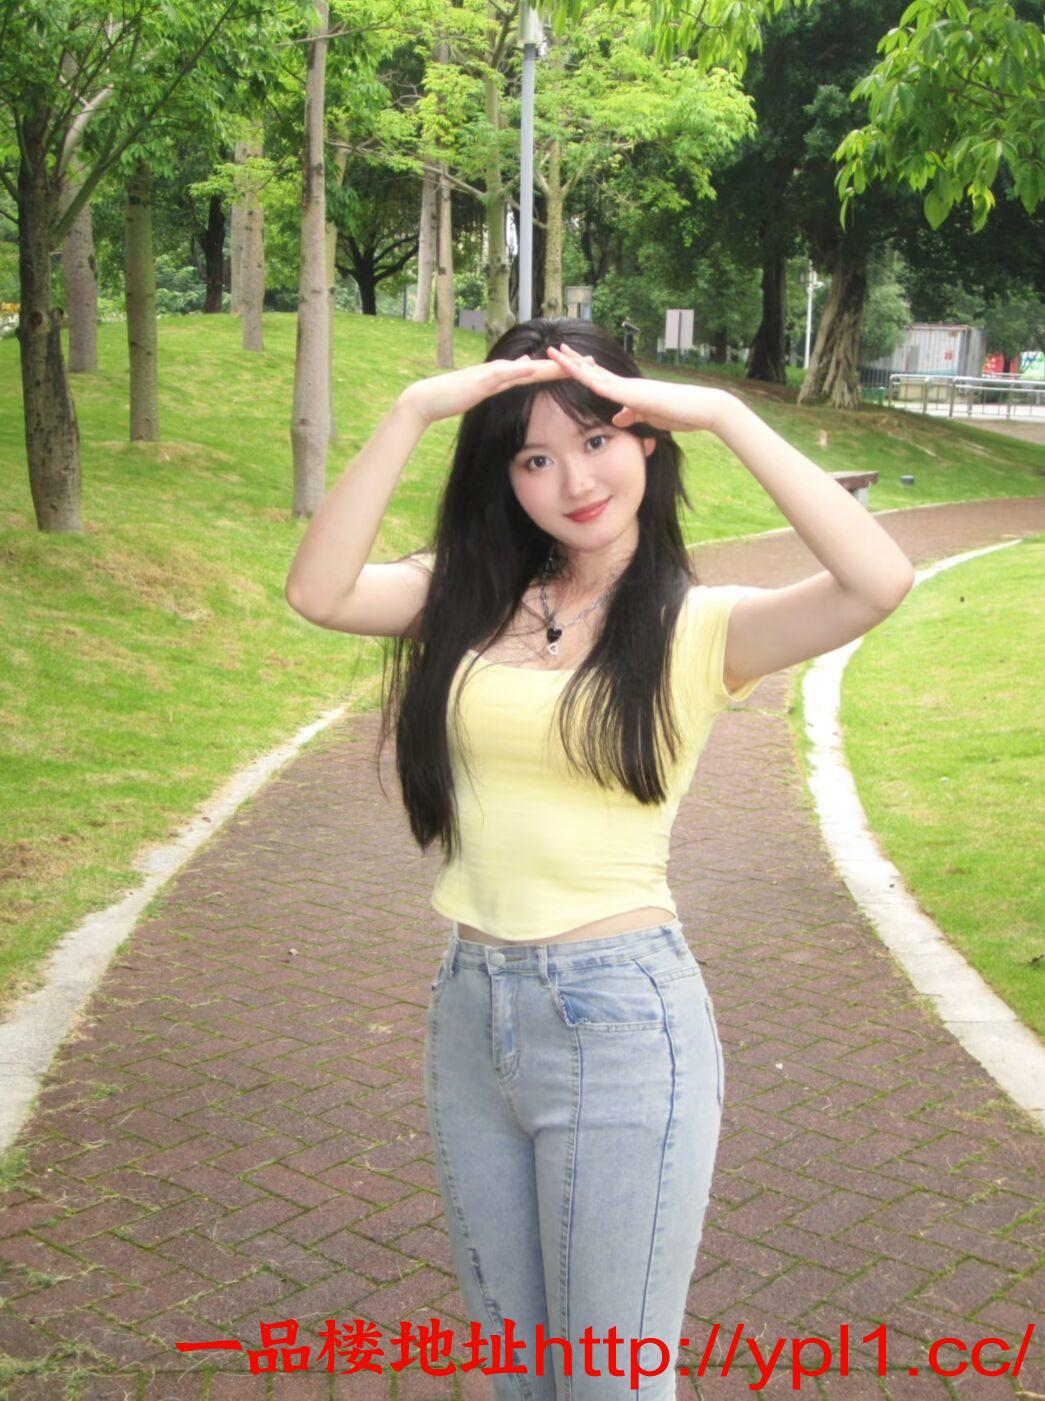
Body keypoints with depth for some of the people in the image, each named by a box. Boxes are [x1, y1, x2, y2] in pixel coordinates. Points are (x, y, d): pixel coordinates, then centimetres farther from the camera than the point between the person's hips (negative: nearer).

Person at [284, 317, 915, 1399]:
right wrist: (414, 411, -15)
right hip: (470, 1013, 5)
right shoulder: (474, 598, 3)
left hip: (624, 1022, -4)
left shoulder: (701, 628, -7)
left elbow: (878, 583, -25)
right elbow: (318, 592, -13)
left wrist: (722, 413, -21)